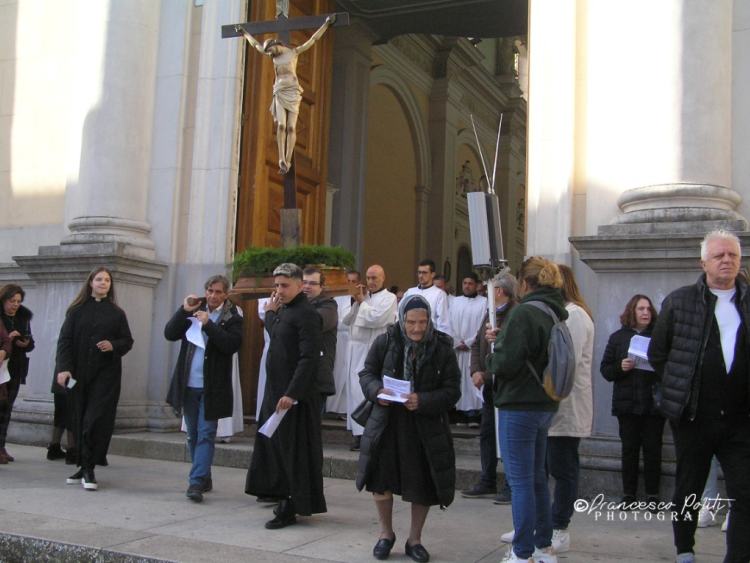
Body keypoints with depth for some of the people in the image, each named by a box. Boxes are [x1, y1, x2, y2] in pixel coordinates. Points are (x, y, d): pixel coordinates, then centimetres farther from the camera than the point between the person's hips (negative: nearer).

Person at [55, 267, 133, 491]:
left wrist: (113, 345, -12)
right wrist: (63, 367, -12)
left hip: (106, 374, -1)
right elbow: (65, 340, 0)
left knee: (97, 420, -10)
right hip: (79, 373, 1)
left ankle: (88, 469, -5)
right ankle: (85, 467, 16)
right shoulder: (77, 310, 7)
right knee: (80, 420, 5)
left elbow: (127, 341, 10)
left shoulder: (116, 313, 7)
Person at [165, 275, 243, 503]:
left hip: (212, 388, -5)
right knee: (193, 436, 13)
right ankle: (204, 478, 26)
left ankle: (197, 482, -9)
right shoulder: (193, 312, 9)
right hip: (188, 385, 5)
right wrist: (184, 310, -10)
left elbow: (232, 344, -18)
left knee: (206, 435, -7)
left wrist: (208, 324, -21)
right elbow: (170, 334, 1)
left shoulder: (232, 318, -3)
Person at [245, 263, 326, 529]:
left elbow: (309, 357, -21)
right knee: (275, 445, 13)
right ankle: (283, 498, 25)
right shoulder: (284, 310, 13)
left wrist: (292, 393, -25)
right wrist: (271, 312, 13)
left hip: (295, 395, -9)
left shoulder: (306, 313, -14)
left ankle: (292, 507, 6)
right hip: (276, 390, 9)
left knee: (294, 450, -2)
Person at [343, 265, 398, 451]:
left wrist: (361, 301, -4)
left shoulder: (389, 298, -3)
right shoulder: (363, 296, 16)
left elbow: (374, 318, -17)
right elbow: (347, 321, 11)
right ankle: (359, 432, 13)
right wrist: (356, 301, 0)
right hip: (356, 350, 6)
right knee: (356, 391, 7)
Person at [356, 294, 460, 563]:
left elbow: (451, 391, -9)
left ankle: (414, 539, 28)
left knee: (423, 484, 7)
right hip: (387, 421, 0)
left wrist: (422, 401, -25)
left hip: (426, 426, 0)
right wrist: (376, 391, -19)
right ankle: (386, 533, 24)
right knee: (380, 477, -1)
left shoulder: (442, 348, -9)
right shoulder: (385, 341, -6)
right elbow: (367, 372, 3)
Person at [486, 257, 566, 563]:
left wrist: (490, 359, 1)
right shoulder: (556, 314, 9)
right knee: (537, 477, 18)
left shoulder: (523, 313, -17)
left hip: (519, 406, -9)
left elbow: (505, 363, -21)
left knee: (520, 481, -2)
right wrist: (501, 338, 14)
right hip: (545, 404, 9)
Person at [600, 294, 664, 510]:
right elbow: (605, 369, 6)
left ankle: (653, 494, 12)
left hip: (654, 403, -1)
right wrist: (620, 367, -12)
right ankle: (628, 494, 14)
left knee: (652, 448, 2)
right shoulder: (618, 337, 8)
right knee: (629, 448, 7)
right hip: (627, 403, 1)